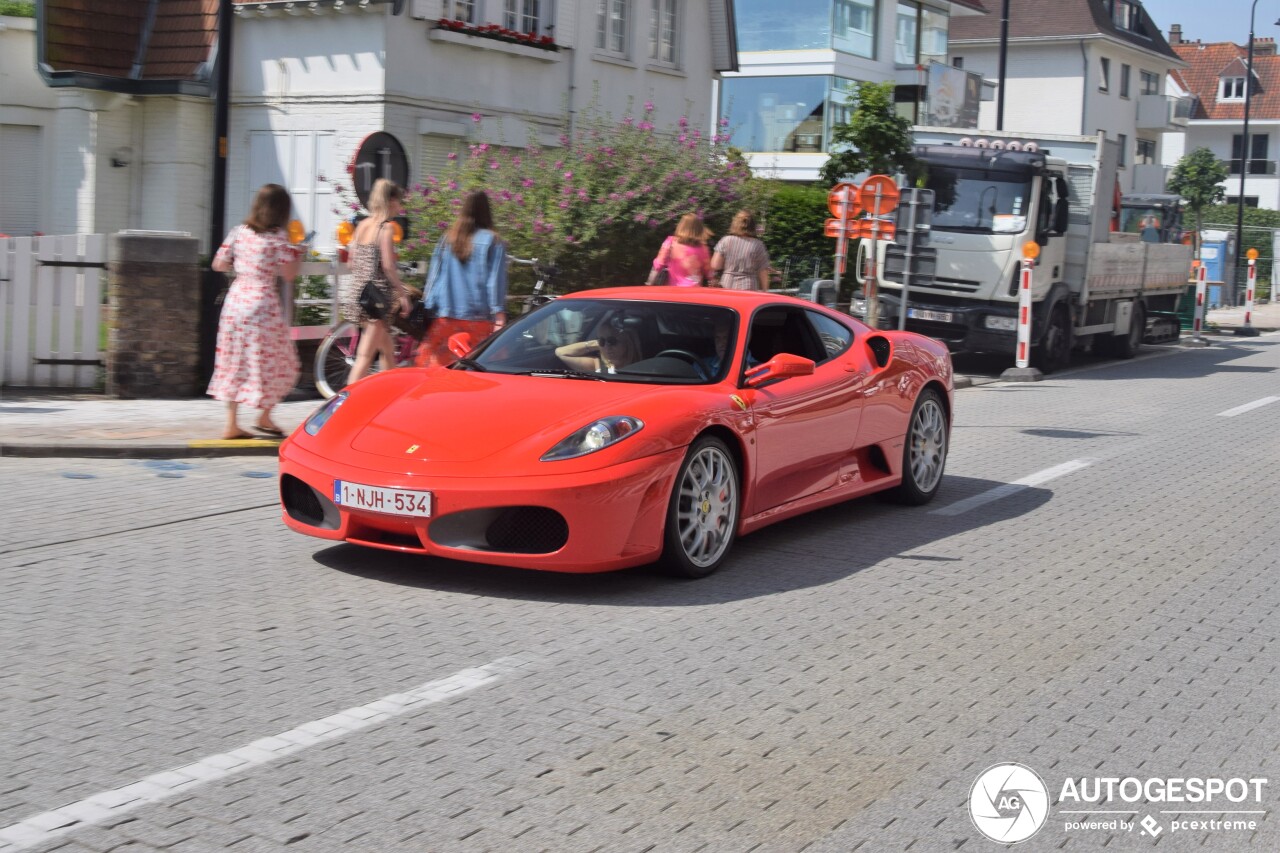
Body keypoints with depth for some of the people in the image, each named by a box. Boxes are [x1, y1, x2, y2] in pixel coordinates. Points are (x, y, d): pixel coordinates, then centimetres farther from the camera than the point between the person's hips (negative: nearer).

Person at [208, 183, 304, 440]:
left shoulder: (239, 231, 5)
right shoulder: (278, 236, -8)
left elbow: (218, 264, 8)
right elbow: (289, 274, -8)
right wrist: (298, 255, 10)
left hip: (236, 299, 5)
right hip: (263, 301, -5)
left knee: (235, 361, 9)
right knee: (272, 361, 9)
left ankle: (231, 423, 9)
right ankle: (265, 416, 11)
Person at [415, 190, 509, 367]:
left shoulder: (447, 239, 9)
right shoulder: (492, 242, -2)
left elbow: (434, 277, 10)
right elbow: (495, 282, -6)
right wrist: (499, 319, -7)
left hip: (445, 318, 3)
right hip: (478, 319, -3)